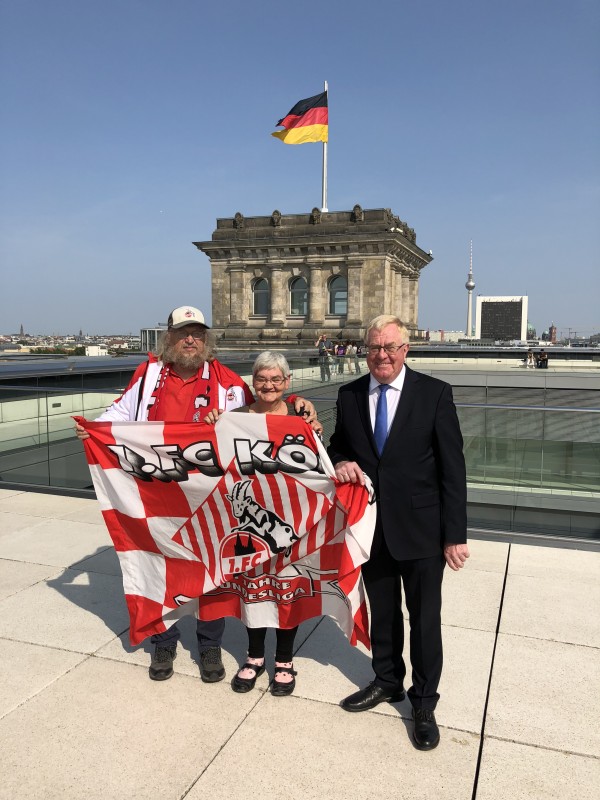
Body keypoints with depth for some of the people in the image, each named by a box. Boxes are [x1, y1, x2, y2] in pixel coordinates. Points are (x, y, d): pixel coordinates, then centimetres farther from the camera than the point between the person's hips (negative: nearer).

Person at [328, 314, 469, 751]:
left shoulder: (434, 393, -9)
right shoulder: (349, 395, 2)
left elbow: (453, 467, -9)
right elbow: (339, 446, 14)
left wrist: (455, 534, -11)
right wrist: (341, 463, -11)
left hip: (421, 528, -3)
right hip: (372, 526, 4)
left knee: (425, 618, 9)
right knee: (382, 611, 20)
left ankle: (424, 701, 30)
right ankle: (388, 681, 42)